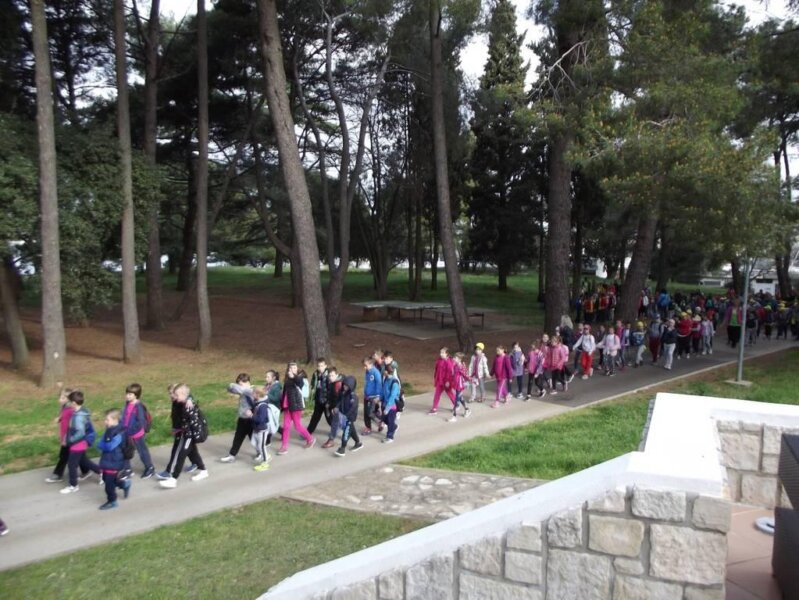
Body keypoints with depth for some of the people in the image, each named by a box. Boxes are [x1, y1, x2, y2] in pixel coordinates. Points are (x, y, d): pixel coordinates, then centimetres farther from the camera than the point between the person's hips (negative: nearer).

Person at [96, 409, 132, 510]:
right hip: (106, 460, 9)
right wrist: (105, 446, -11)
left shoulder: (119, 433, -22)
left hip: (114, 462, -9)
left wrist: (103, 445, -8)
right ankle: (125, 484, 38)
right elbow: (99, 445, 10)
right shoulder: (109, 431, 7)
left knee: (109, 483, 1)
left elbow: (110, 446, -25)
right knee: (106, 479, 20)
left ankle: (111, 501, 18)